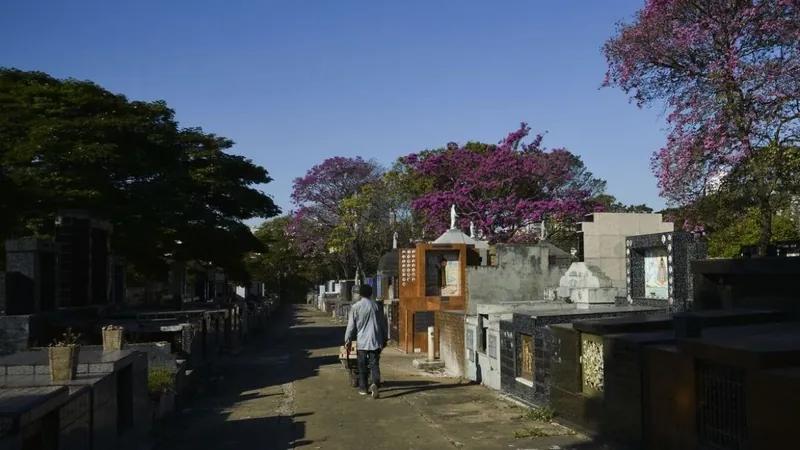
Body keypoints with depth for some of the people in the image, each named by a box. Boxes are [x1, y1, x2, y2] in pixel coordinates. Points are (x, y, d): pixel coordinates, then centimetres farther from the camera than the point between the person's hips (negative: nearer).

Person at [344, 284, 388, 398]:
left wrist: (348, 340, 8)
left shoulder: (356, 307, -3)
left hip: (362, 341, -1)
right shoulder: (377, 305, 4)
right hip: (376, 341, 1)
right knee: (374, 364, 0)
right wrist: (385, 338, 18)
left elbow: (351, 325, -1)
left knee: (362, 366, 10)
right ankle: (375, 384, -21)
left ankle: (363, 388, 17)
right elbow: (383, 323, 9)